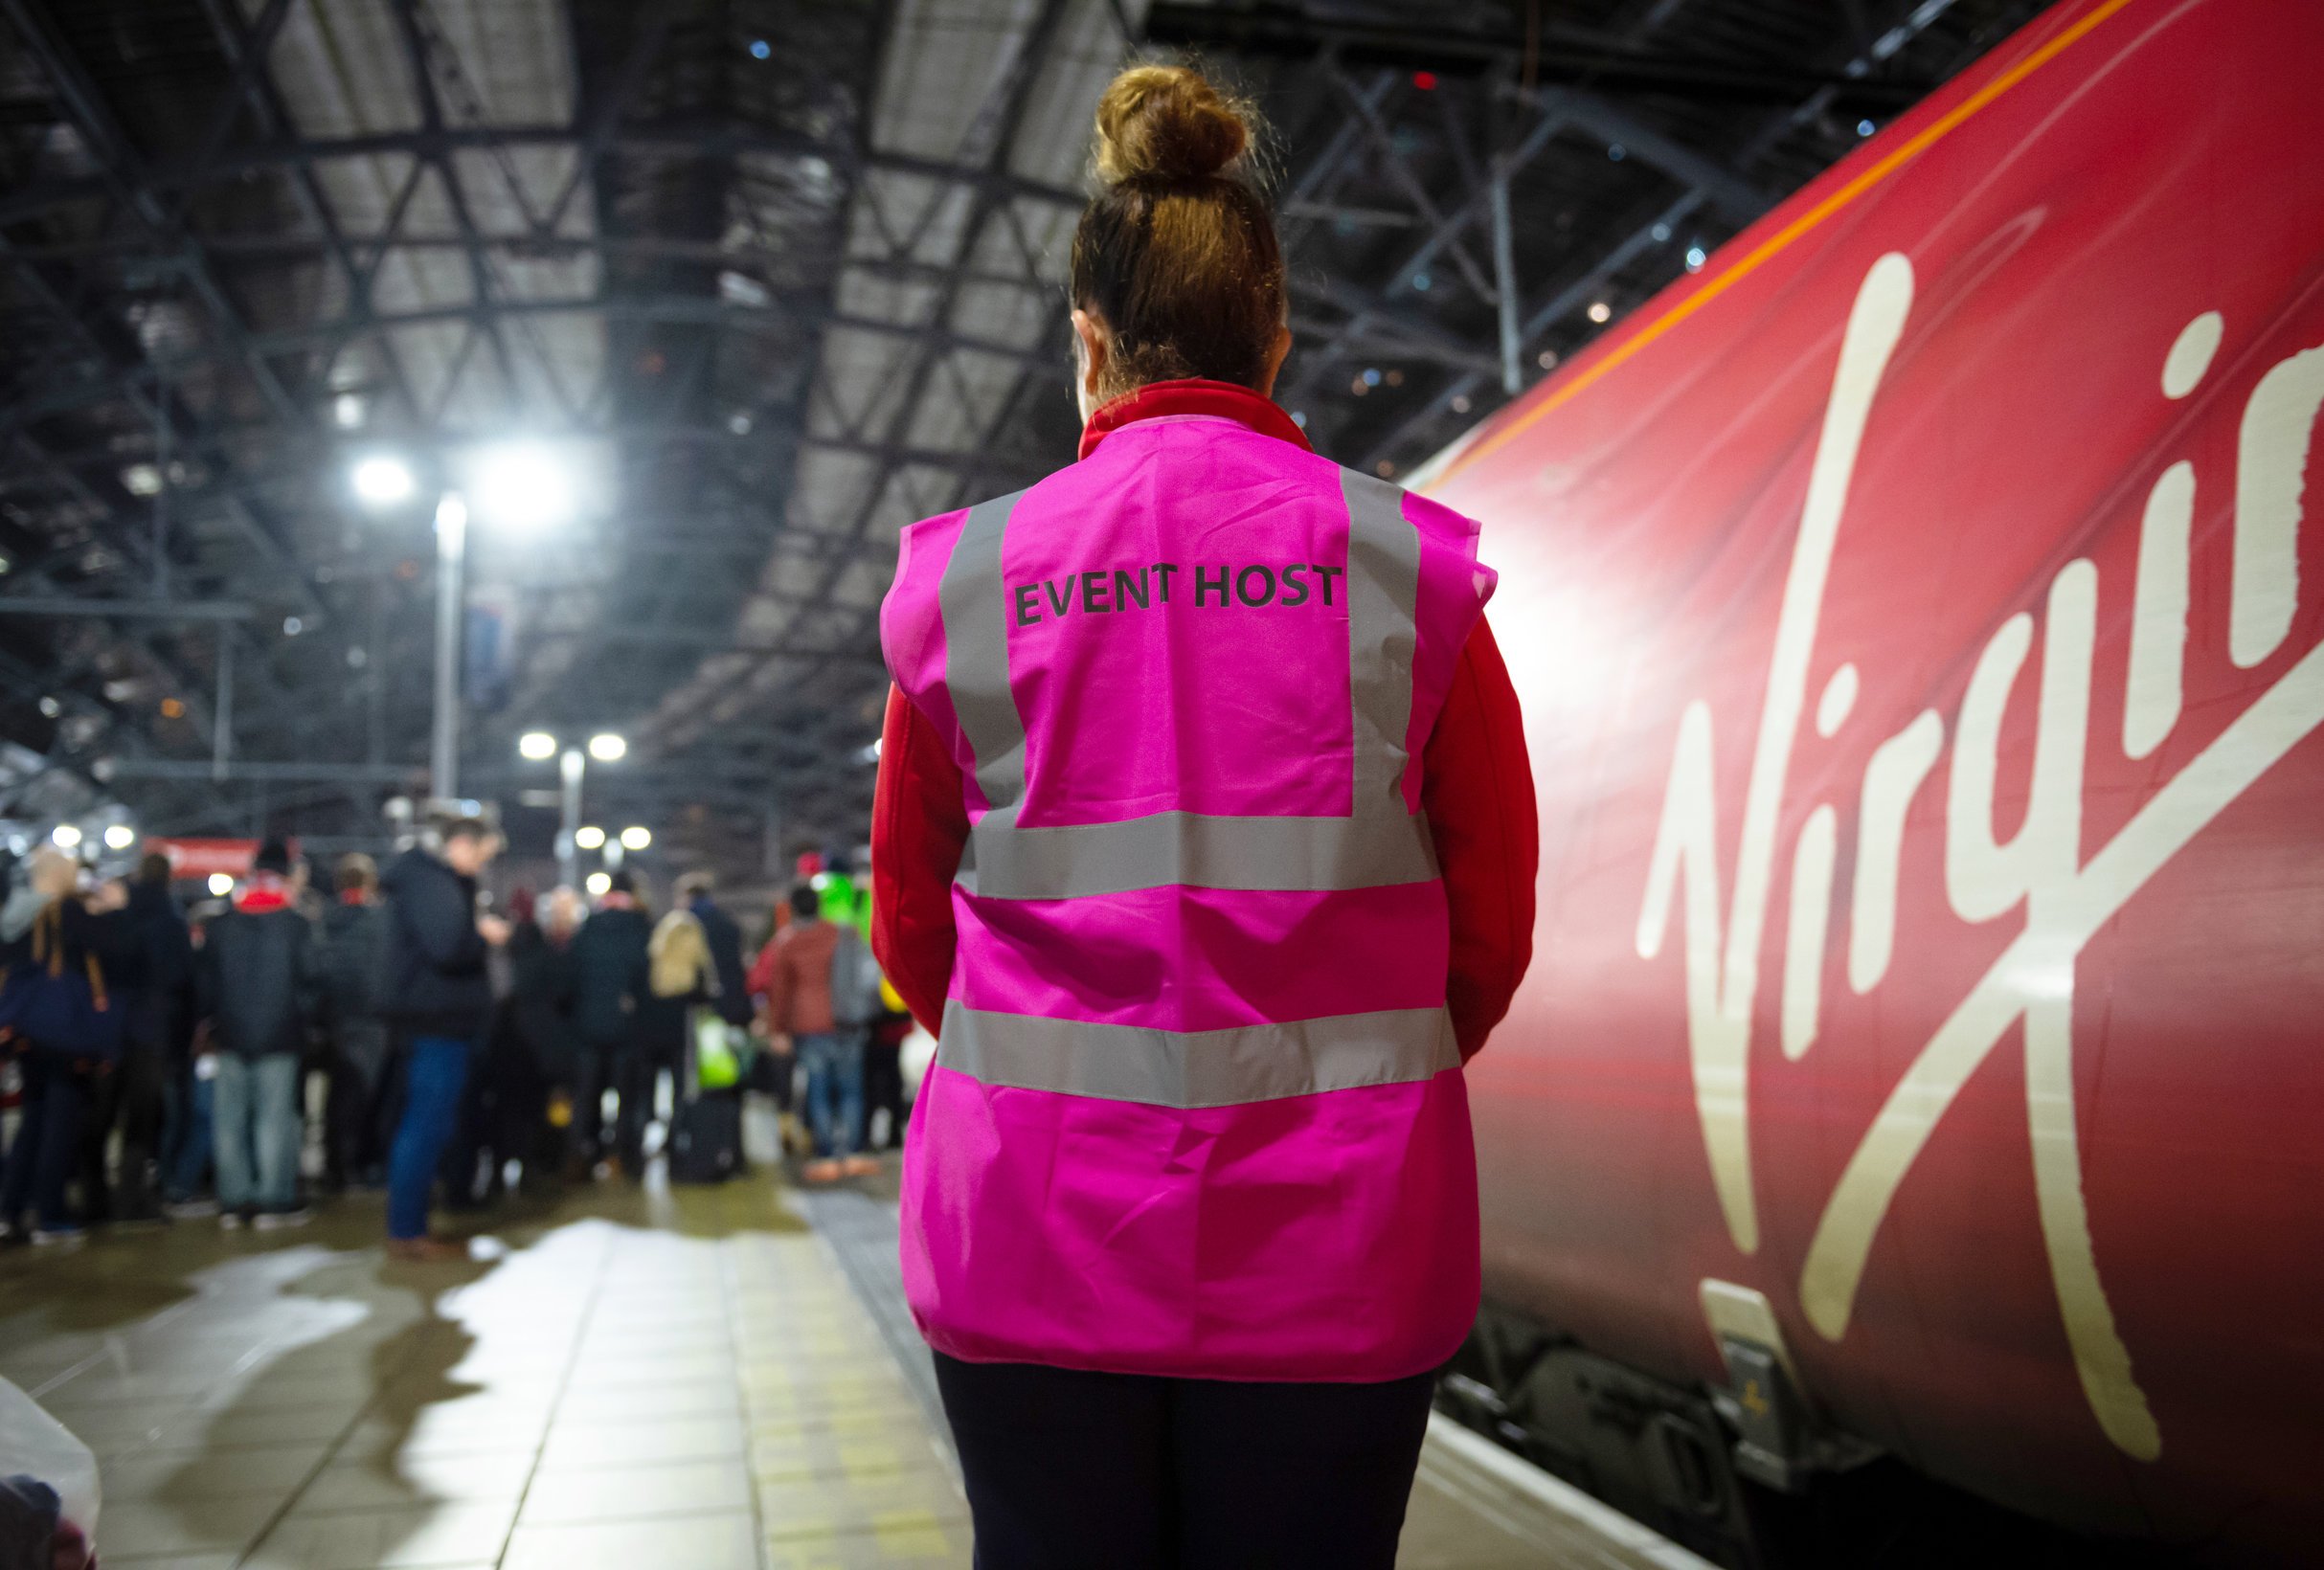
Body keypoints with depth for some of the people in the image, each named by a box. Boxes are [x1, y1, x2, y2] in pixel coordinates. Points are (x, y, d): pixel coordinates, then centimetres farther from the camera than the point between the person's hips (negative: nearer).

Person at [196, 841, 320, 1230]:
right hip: (280, 1037, -3)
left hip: (231, 1036, 3)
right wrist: (308, 1018, 8)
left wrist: (210, 1019, 18)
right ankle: (273, 1201, -1)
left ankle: (233, 1200, 12)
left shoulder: (221, 924, 5)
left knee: (229, 1118, 9)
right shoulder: (296, 924, -7)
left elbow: (205, 979, 9)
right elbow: (310, 979, -6)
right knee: (275, 1117, -1)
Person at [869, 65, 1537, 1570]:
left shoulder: (967, 575, -1)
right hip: (1333, 1231, 0)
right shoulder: (1408, 562, -2)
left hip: (1036, 1224, 1)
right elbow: (1495, 913, 3)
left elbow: (909, 915, 8)